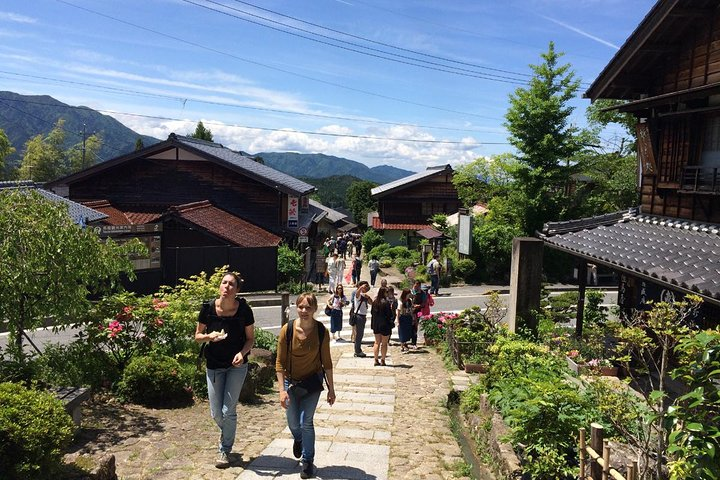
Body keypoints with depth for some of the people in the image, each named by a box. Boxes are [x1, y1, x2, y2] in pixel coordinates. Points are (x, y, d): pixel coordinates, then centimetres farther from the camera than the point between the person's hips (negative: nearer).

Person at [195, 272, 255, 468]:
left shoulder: (244, 310, -15)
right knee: (216, 413, 9)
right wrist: (210, 336, -22)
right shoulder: (208, 308, -12)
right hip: (214, 366, 2)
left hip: (236, 365, -2)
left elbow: (250, 338, -4)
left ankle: (224, 450, 22)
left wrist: (242, 353, -23)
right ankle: (228, 435, 44)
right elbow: (198, 336, 0)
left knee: (228, 411, -2)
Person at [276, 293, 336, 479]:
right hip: (291, 381, 1)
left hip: (313, 382, -1)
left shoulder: (321, 331, -16)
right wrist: (282, 390, -16)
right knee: (293, 423, 14)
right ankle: (298, 439, 52)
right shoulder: (287, 330, -18)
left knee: (306, 422, -6)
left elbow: (326, 362, -6)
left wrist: (331, 388, -1)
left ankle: (308, 462, 18)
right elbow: (280, 362, -12)